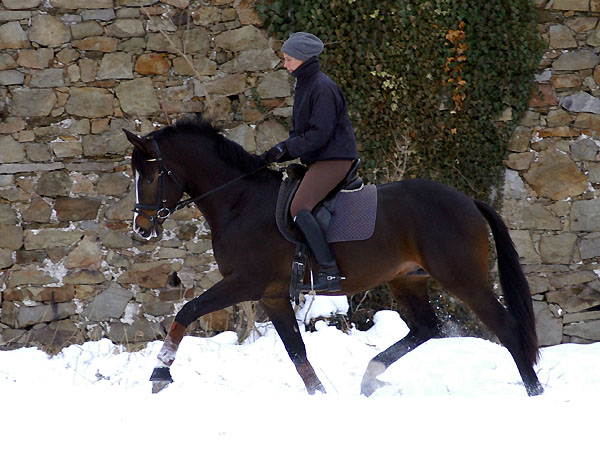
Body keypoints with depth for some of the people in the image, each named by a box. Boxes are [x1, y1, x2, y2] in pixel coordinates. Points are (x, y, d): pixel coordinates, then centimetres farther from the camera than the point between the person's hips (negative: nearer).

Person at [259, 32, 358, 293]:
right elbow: (300, 131, 20)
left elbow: (319, 134, -21)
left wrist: (286, 149, -18)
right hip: (317, 161, 11)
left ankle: (330, 273, -27)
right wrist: (278, 152, 4)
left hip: (334, 159, -11)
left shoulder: (322, 88, -16)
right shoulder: (303, 86, 16)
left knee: (299, 208, -23)